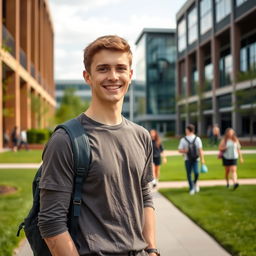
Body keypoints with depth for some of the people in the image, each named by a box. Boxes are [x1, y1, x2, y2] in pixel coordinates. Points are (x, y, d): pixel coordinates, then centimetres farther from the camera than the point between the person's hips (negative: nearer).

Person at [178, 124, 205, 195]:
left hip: (195, 159, -1)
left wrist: (202, 159, -4)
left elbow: (200, 150, 1)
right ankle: (191, 189, 16)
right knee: (189, 174, 2)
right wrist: (184, 151, -16)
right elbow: (180, 150, 4)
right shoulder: (183, 140, 3)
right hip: (187, 160, 1)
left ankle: (195, 182, 16)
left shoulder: (197, 139, 2)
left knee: (196, 173, -15)